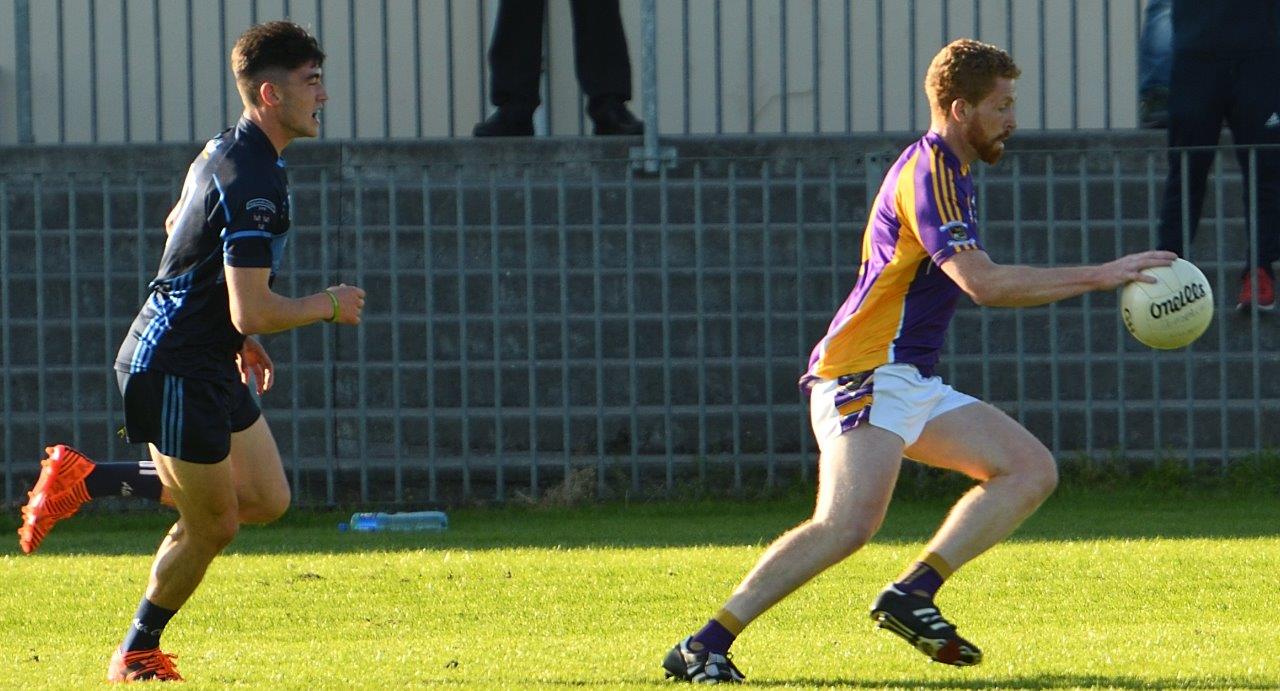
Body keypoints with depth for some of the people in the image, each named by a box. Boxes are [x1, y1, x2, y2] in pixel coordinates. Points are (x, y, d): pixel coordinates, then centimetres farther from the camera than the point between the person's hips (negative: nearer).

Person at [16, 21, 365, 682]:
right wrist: (329, 305, -10)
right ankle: (137, 651, 20)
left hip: (209, 363, 10)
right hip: (177, 372, -10)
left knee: (267, 499, 12)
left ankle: (88, 481, 16)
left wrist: (239, 338, 25)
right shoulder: (253, 185, -24)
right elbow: (252, 311, -28)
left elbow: (176, 228, 26)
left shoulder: (224, 152, 9)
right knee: (212, 525, 0)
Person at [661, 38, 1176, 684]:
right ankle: (704, 647, -23)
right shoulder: (928, 174, -14)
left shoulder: (944, 170, 19)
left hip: (912, 383, 11)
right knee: (847, 526, -25)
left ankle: (912, 594, -6)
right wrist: (1099, 276, -22)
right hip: (867, 376, -11)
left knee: (1031, 468, 3)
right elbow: (982, 282, -26)